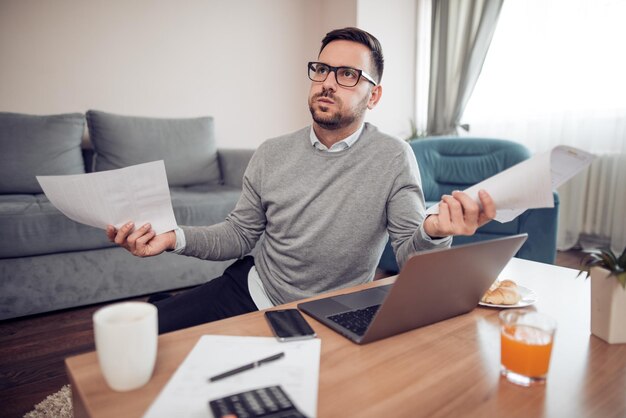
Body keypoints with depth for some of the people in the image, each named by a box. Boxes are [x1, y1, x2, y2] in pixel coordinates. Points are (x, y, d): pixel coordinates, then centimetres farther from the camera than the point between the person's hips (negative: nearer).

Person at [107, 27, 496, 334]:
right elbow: (239, 234, 4)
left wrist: (434, 233, -36)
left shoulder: (394, 158, -11)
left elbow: (411, 255, -12)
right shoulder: (272, 154, -1)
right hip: (252, 288, 3)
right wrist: (175, 238, -13)